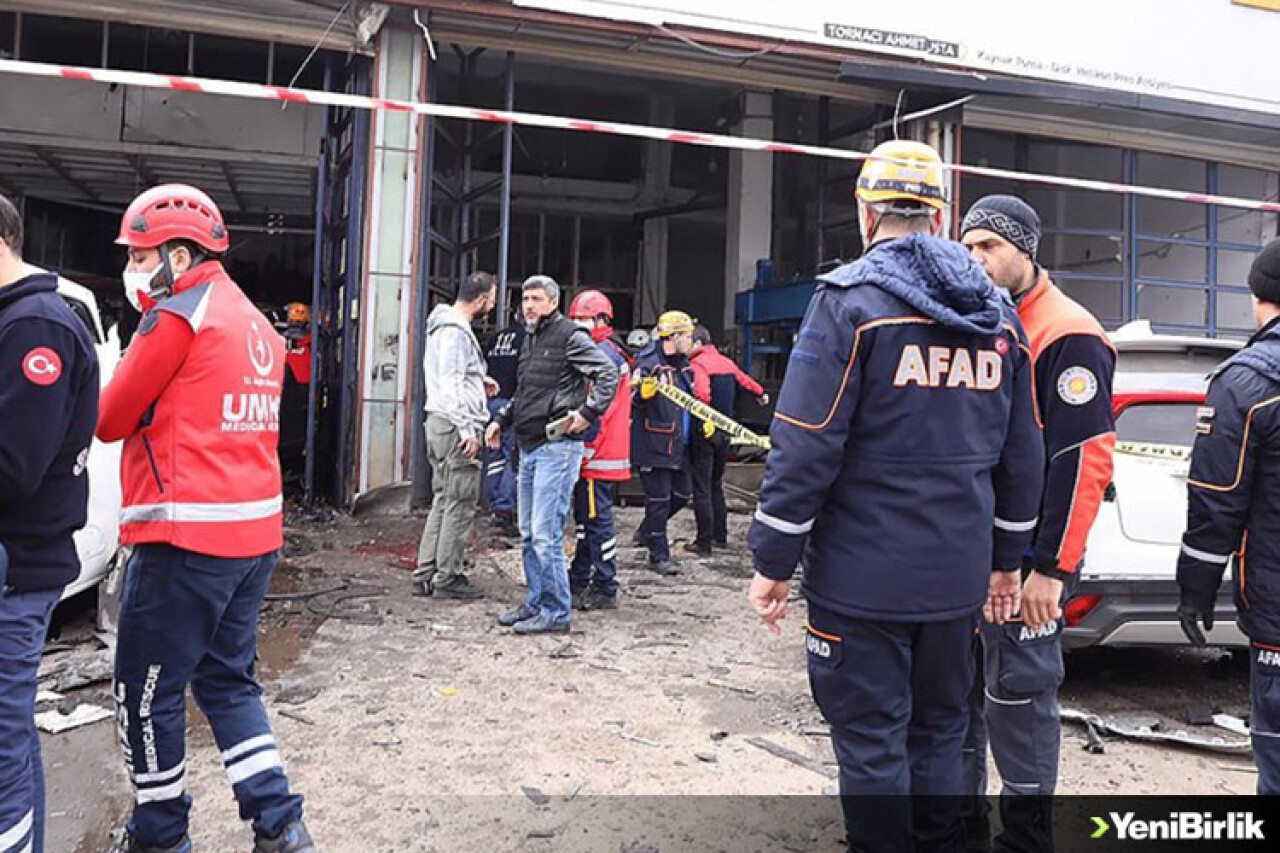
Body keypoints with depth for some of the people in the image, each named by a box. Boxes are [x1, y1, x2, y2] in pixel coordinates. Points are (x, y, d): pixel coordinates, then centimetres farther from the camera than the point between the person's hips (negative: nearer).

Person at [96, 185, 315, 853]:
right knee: (227, 680, 17)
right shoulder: (256, 323, 16)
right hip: (255, 533, 8)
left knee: (146, 693, 8)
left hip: (185, 542, -8)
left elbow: (111, 420, -5)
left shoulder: (176, 316, -10)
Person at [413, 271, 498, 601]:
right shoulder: (456, 331, -15)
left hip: (441, 424, 11)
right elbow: (451, 384, -21)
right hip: (455, 426, -11)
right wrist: (468, 429, -21)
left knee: (443, 501, 14)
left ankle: (426, 574, 18)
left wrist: (479, 382, 17)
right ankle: (448, 578, 3)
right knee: (460, 505, -3)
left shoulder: (446, 325, 18)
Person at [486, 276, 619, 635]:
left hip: (557, 447, -9)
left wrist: (588, 412, -19)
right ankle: (536, 603, 24)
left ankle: (555, 612, 1)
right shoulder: (530, 339, 19)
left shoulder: (570, 335, -8)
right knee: (529, 534, 14)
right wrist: (502, 420, 21)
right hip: (528, 447, 9)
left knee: (546, 534, -9)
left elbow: (609, 375, -14)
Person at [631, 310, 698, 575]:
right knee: (659, 500, -1)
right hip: (653, 443, -9)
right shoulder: (648, 361, -14)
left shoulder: (684, 364, 14)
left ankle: (647, 531, 35)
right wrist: (644, 392, -40)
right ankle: (659, 555, 11)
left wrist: (702, 419, 14)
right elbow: (635, 402, -19)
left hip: (678, 444, 9)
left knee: (682, 493, 16)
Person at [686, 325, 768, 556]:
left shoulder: (698, 363, -13)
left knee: (701, 489, -2)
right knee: (716, 485, 20)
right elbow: (745, 380, 27)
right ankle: (720, 536, 26)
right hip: (724, 431, 8)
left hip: (704, 432, -7)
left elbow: (702, 395, -30)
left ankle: (704, 543, 1)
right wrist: (761, 394, 45)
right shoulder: (726, 362, 10)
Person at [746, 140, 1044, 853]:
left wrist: (773, 561, -8)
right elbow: (1023, 455, 13)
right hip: (959, 578, 6)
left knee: (871, 745, 6)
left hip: (864, 576, -6)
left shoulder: (850, 301, -10)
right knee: (938, 739, 19)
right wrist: (1006, 560, 21)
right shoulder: (999, 315, 9)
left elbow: (806, 447, -15)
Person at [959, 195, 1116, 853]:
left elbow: (1084, 461, -17)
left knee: (1017, 693, 1)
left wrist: (1050, 566, -19)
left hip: (1027, 558, -8)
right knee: (958, 687, 14)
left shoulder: (1067, 336, -12)